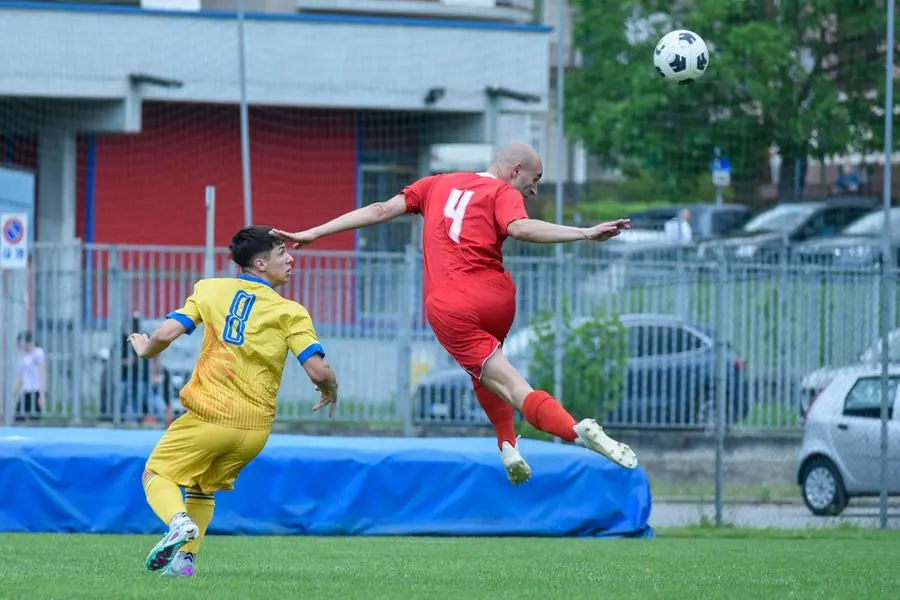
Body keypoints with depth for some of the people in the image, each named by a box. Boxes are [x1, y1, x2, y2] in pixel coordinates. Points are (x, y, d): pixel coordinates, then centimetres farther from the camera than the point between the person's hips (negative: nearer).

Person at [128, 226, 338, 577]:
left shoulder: (211, 289, 2)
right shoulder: (291, 312, -1)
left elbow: (167, 333, -5)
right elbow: (317, 370, -11)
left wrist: (146, 351, 17)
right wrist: (330, 390, 12)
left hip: (208, 416, -2)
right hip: (255, 429, 2)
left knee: (157, 474, 12)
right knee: (203, 487, 25)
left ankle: (179, 522, -20)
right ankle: (185, 556, 9)